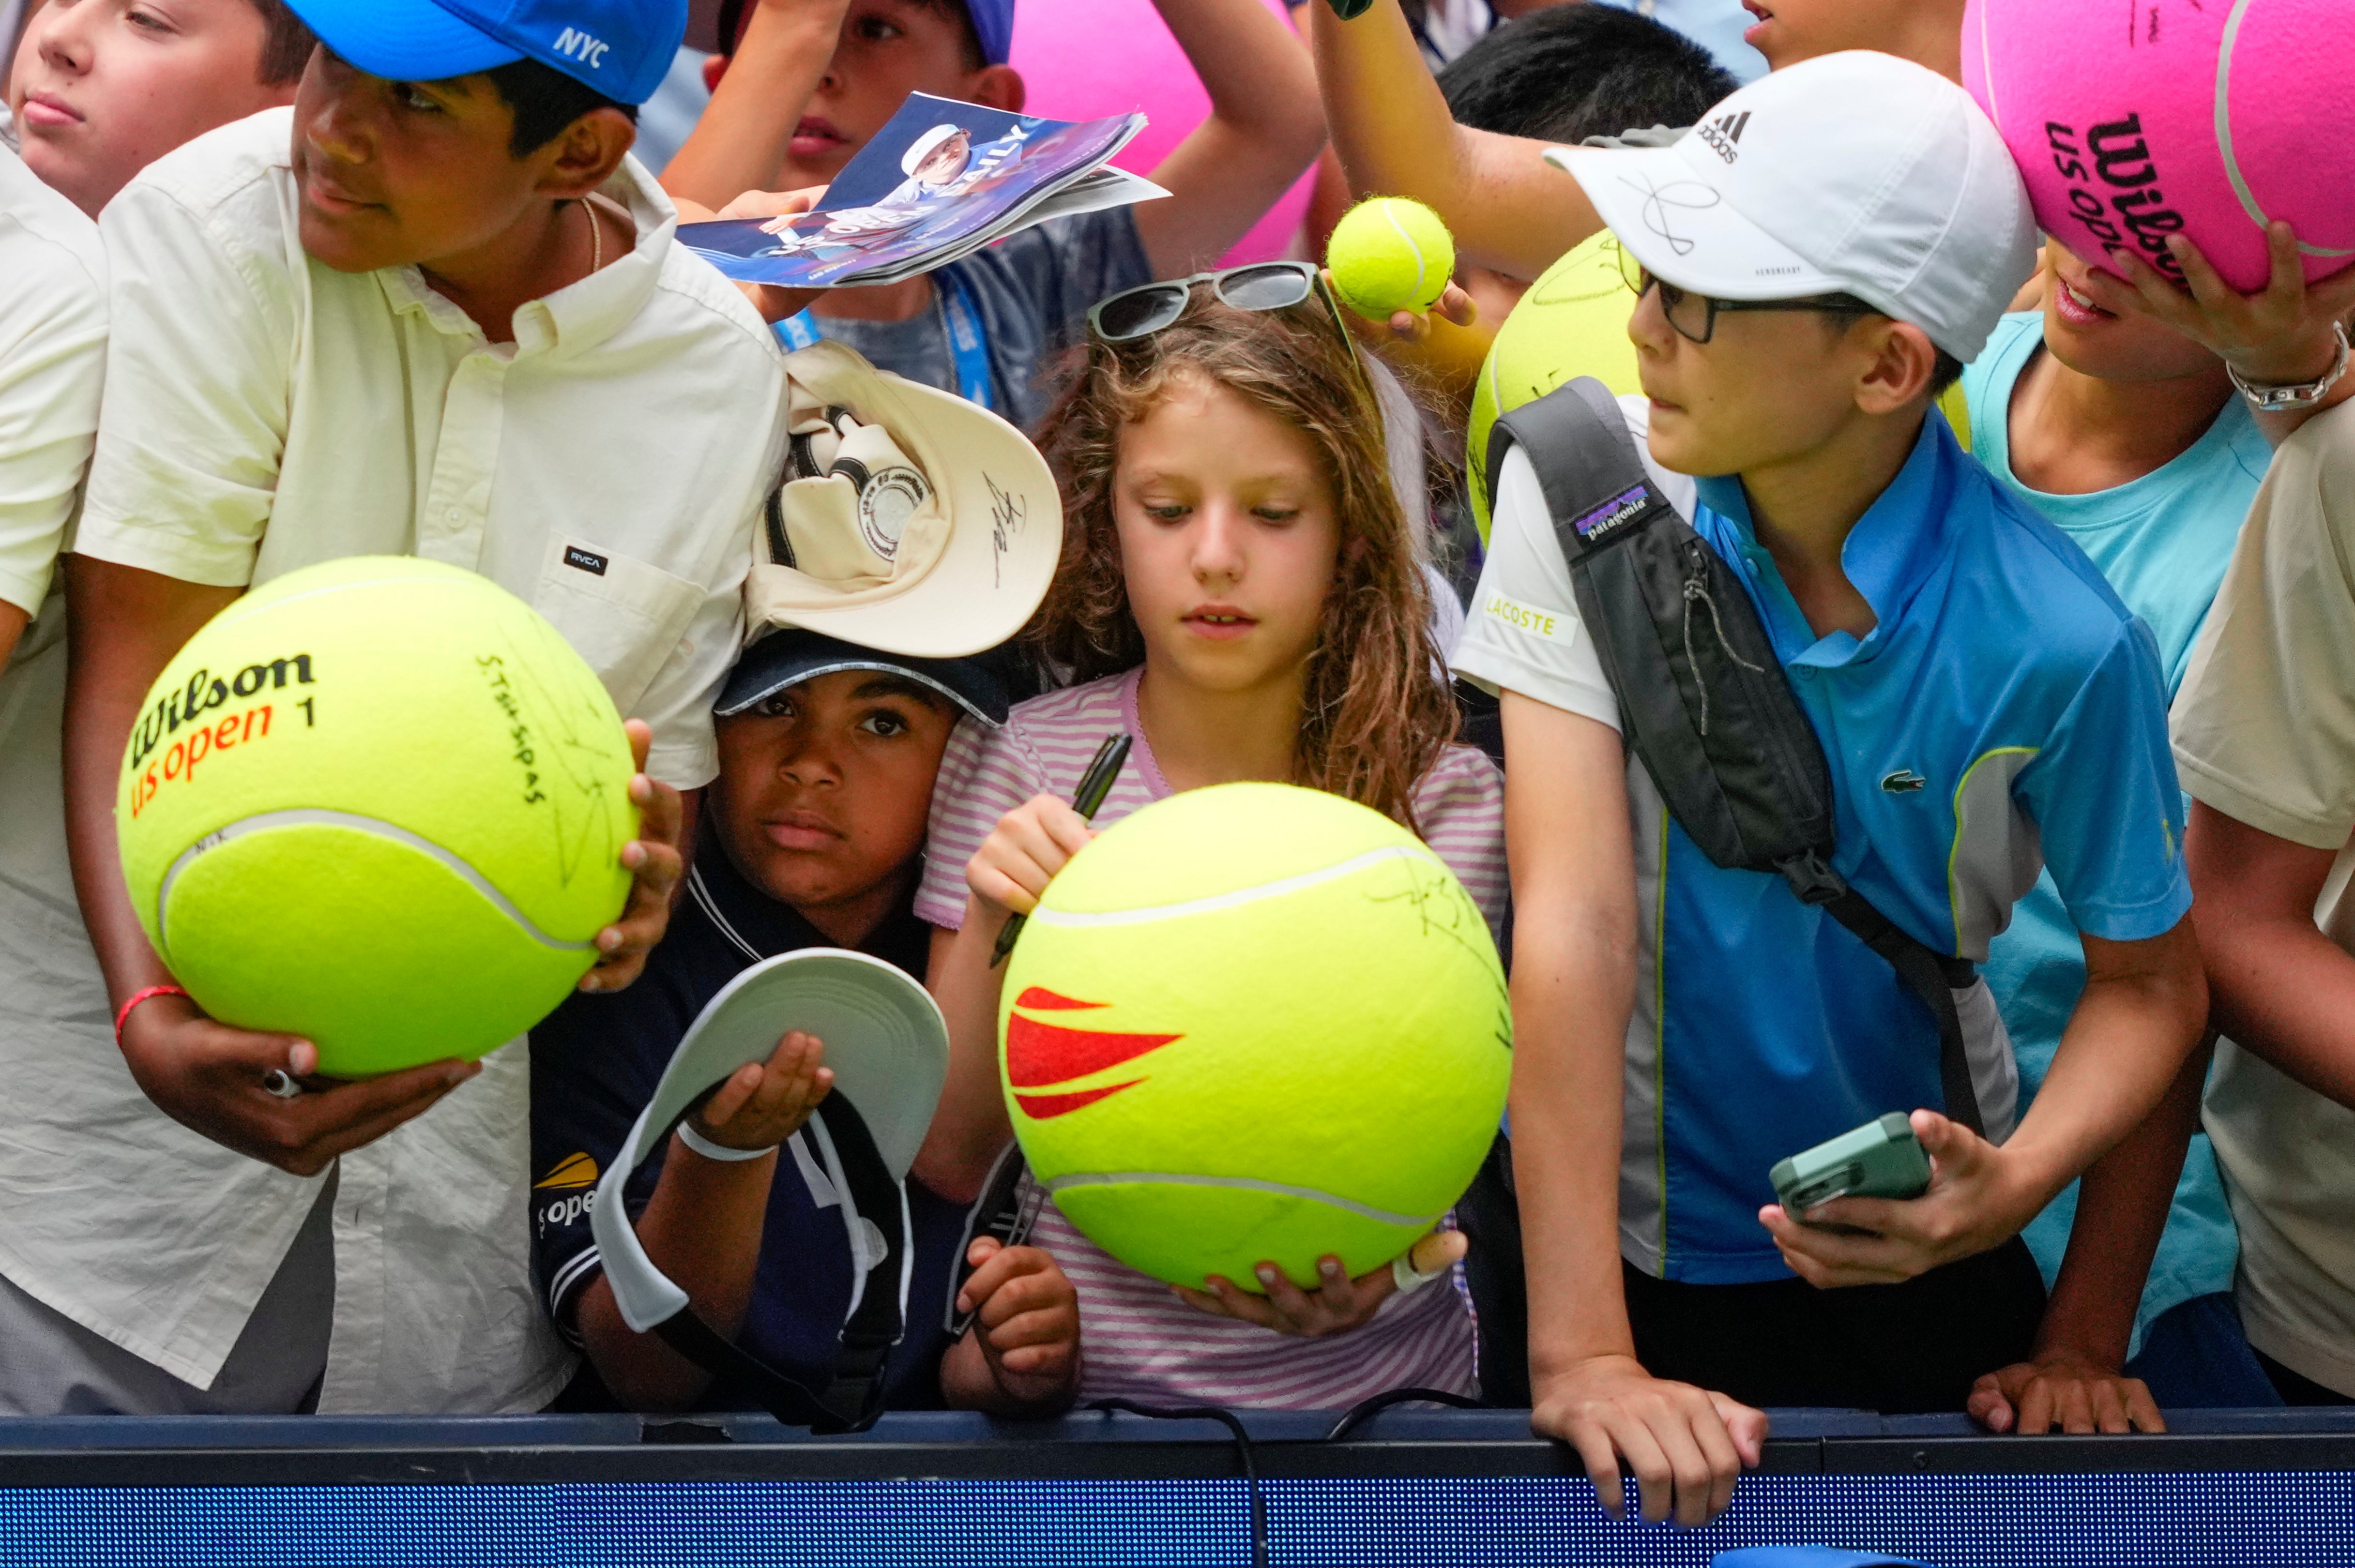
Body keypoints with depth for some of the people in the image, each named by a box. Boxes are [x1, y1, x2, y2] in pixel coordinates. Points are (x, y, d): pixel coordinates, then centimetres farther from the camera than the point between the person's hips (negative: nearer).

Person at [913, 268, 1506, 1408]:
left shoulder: (1439, 799, 2)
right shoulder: (1013, 766, 4)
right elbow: (948, 1164, 6)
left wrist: (1370, 1281, -21)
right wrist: (989, 935, -11)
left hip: (1365, 1391, 0)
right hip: (1079, 1378, 1)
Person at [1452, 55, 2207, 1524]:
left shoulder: (2056, 643, -21)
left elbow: (2152, 980, -7)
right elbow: (1574, 918, -25)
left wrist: (2019, 1182, -28)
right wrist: (1580, 1350, -31)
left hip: (1901, 1242, 0)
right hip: (1608, 1225, 1)